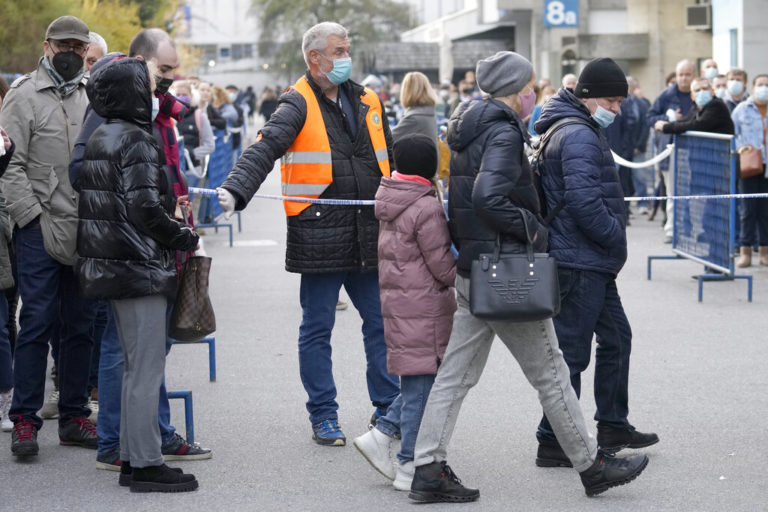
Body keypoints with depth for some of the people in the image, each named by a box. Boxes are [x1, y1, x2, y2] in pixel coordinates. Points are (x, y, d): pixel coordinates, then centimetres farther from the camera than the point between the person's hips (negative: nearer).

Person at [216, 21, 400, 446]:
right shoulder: (298, 105, -5)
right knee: (317, 328, 4)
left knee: (381, 321, 9)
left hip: (369, 236, 5)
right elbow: (265, 149, -20)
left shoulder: (368, 102, 13)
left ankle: (388, 410, 21)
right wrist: (234, 190, -35)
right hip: (319, 238, -5)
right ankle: (323, 417, 14)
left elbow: (390, 161, 24)